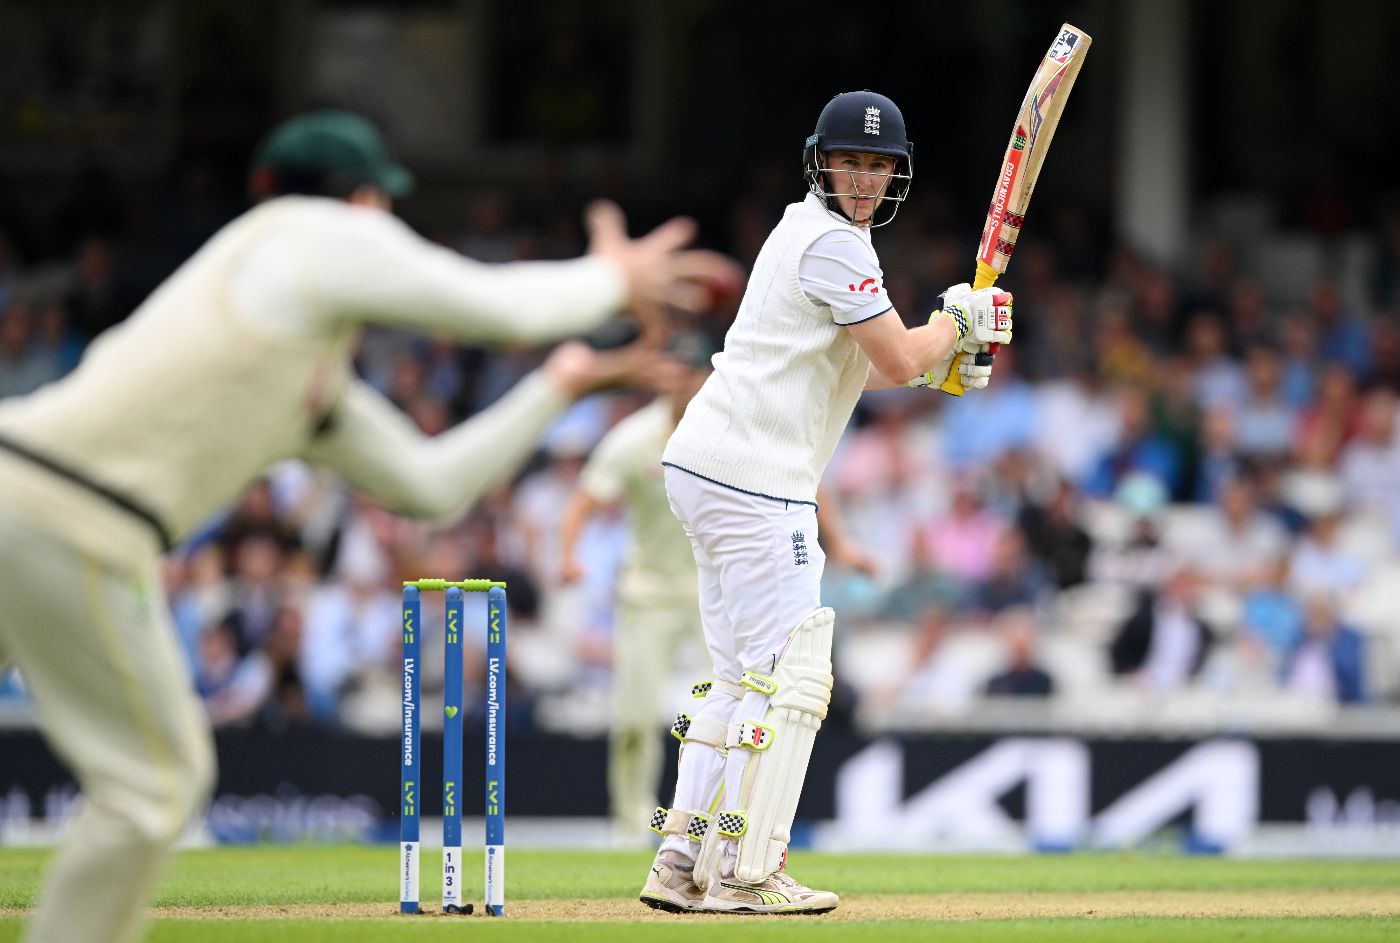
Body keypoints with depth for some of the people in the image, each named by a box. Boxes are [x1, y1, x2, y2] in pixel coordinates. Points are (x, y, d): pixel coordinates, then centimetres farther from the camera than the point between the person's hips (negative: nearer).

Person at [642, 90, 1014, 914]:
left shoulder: (810, 232, 20)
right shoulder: (833, 243, -12)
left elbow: (863, 367, 27)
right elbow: (897, 363, -15)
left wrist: (941, 359, 11)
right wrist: (955, 320, 3)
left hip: (706, 472, 11)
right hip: (755, 477, -11)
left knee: (741, 676, 14)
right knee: (788, 676, -8)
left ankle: (683, 867, 11)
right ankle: (742, 874, -9)